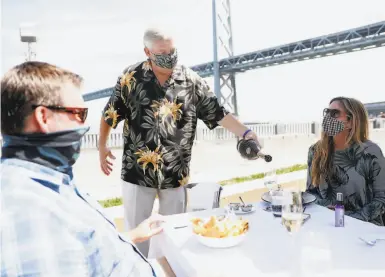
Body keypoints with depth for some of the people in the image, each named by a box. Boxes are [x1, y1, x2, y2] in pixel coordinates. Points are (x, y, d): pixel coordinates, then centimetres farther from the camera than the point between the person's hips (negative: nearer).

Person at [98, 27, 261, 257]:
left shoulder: (191, 80, -3)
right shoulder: (131, 78, -3)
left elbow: (217, 113, -2)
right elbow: (111, 113, 6)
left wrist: (245, 133, -13)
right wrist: (102, 146, 8)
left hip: (175, 172, 1)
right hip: (138, 170, 0)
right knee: (136, 228, 12)